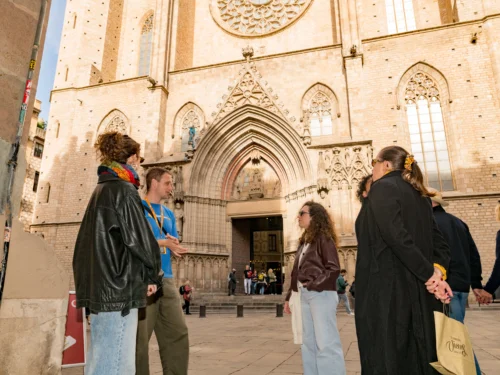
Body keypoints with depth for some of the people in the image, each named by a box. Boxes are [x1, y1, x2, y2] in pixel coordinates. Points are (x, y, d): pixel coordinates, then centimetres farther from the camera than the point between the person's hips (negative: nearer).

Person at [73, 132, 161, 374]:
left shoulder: (100, 190, 15)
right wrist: (152, 275, -1)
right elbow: (138, 238, -15)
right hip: (119, 286, -9)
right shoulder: (123, 190, -11)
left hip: (98, 285, 9)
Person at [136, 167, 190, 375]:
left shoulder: (169, 214, 18)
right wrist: (163, 242, -13)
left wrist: (175, 246, -4)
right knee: (140, 337, 0)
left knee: (178, 332, 5)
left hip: (167, 280, 7)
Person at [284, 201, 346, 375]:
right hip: (305, 295, 9)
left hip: (321, 294, -8)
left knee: (326, 342, -4)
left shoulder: (323, 238, -7)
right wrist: (289, 297, 16)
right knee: (309, 342, 13)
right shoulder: (304, 241, 17)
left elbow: (334, 269, -15)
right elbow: (296, 272, 17)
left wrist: (315, 285, -21)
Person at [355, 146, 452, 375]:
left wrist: (429, 275, -13)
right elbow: (439, 243, 10)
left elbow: (396, 235, -21)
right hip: (417, 293, 8)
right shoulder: (419, 195, 16)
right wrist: (437, 272, -5)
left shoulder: (383, 187, -8)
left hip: (386, 289, -8)